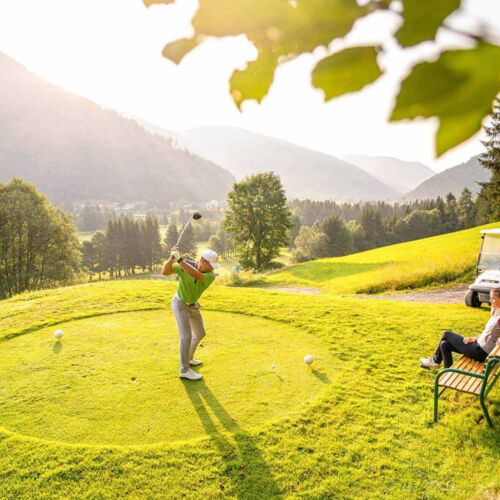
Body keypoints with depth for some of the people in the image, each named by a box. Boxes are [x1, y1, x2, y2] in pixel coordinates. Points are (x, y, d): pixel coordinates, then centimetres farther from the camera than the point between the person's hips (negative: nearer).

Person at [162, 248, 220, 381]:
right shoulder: (185, 265, -23)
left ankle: (188, 358, 38)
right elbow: (165, 272, -27)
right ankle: (185, 370, -5)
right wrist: (172, 258, -43)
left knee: (200, 334, 16)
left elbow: (196, 275, -44)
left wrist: (179, 259, -49)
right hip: (180, 304, -5)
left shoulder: (211, 276, -23)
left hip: (193, 305, 5)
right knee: (186, 336, -15)